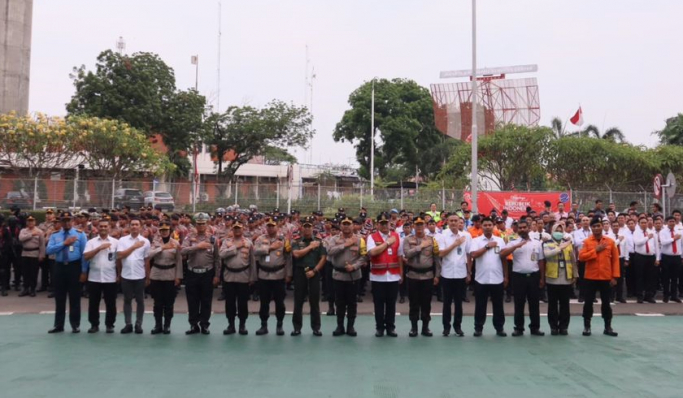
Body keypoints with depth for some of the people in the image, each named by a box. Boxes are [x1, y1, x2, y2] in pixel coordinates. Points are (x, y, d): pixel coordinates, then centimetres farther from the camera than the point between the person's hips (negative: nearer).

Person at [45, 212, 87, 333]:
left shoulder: (80, 234, 0)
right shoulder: (54, 235, 7)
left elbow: (84, 253, -2)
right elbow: (48, 250, -7)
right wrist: (64, 243, -15)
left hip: (74, 267, -2)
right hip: (59, 267, 2)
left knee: (75, 298, 3)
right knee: (59, 298, 8)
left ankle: (75, 325, 13)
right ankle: (59, 325, 17)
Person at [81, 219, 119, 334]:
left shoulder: (115, 242, 2)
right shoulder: (91, 242, 3)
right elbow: (86, 257, -9)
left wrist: (119, 275, 0)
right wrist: (99, 248, -17)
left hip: (110, 278, -1)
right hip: (94, 278, 1)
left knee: (110, 303, 5)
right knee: (93, 303, 7)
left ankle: (109, 325, 17)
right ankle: (94, 325, 19)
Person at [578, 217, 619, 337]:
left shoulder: (610, 242, 2)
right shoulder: (587, 242, -1)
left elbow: (615, 260, 3)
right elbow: (581, 257, -11)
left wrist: (615, 276, -2)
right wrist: (596, 250, -16)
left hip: (606, 278, 1)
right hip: (590, 277, -1)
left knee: (606, 303, 8)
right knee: (588, 302, 4)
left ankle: (608, 327, 18)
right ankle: (587, 326, 13)